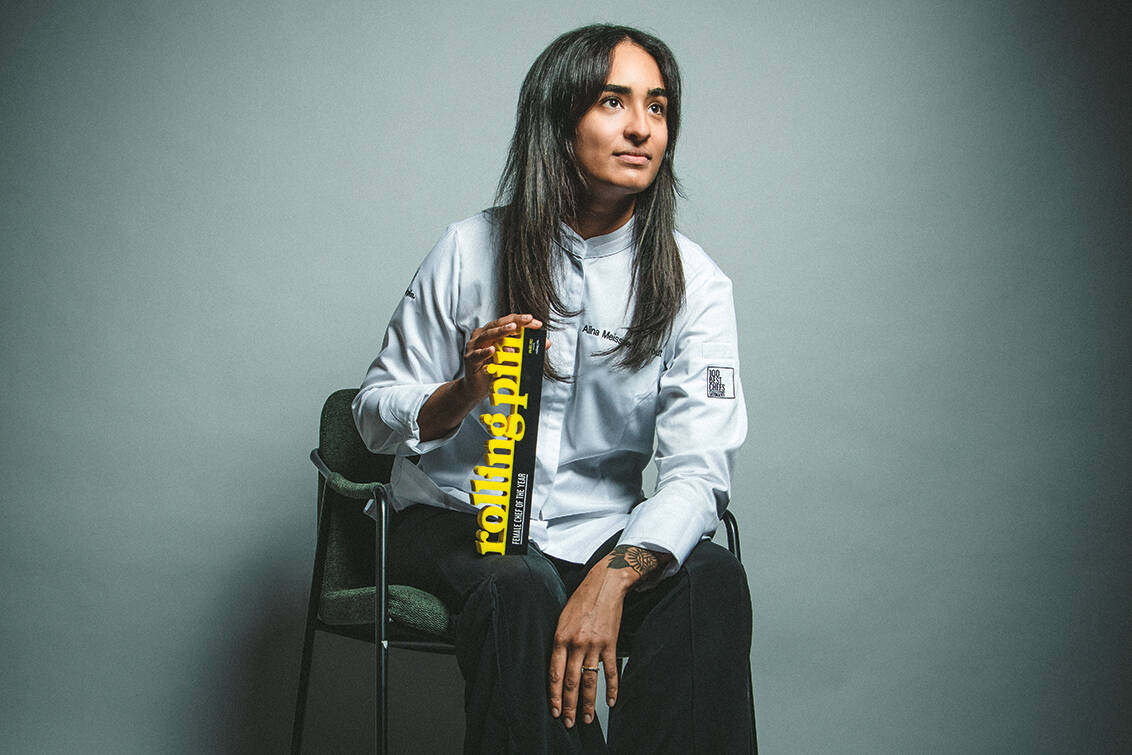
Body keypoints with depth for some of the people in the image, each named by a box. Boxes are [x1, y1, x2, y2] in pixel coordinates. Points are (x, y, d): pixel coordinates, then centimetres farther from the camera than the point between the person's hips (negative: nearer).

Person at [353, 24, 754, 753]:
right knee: (521, 590, -34)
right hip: (453, 522, -1)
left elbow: (698, 468, -12)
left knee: (713, 577, -28)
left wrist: (610, 580, -31)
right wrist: (461, 396, -20)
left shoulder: (693, 282, -1)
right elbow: (375, 412, 4)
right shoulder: (472, 250, -2)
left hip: (602, 534, 2)